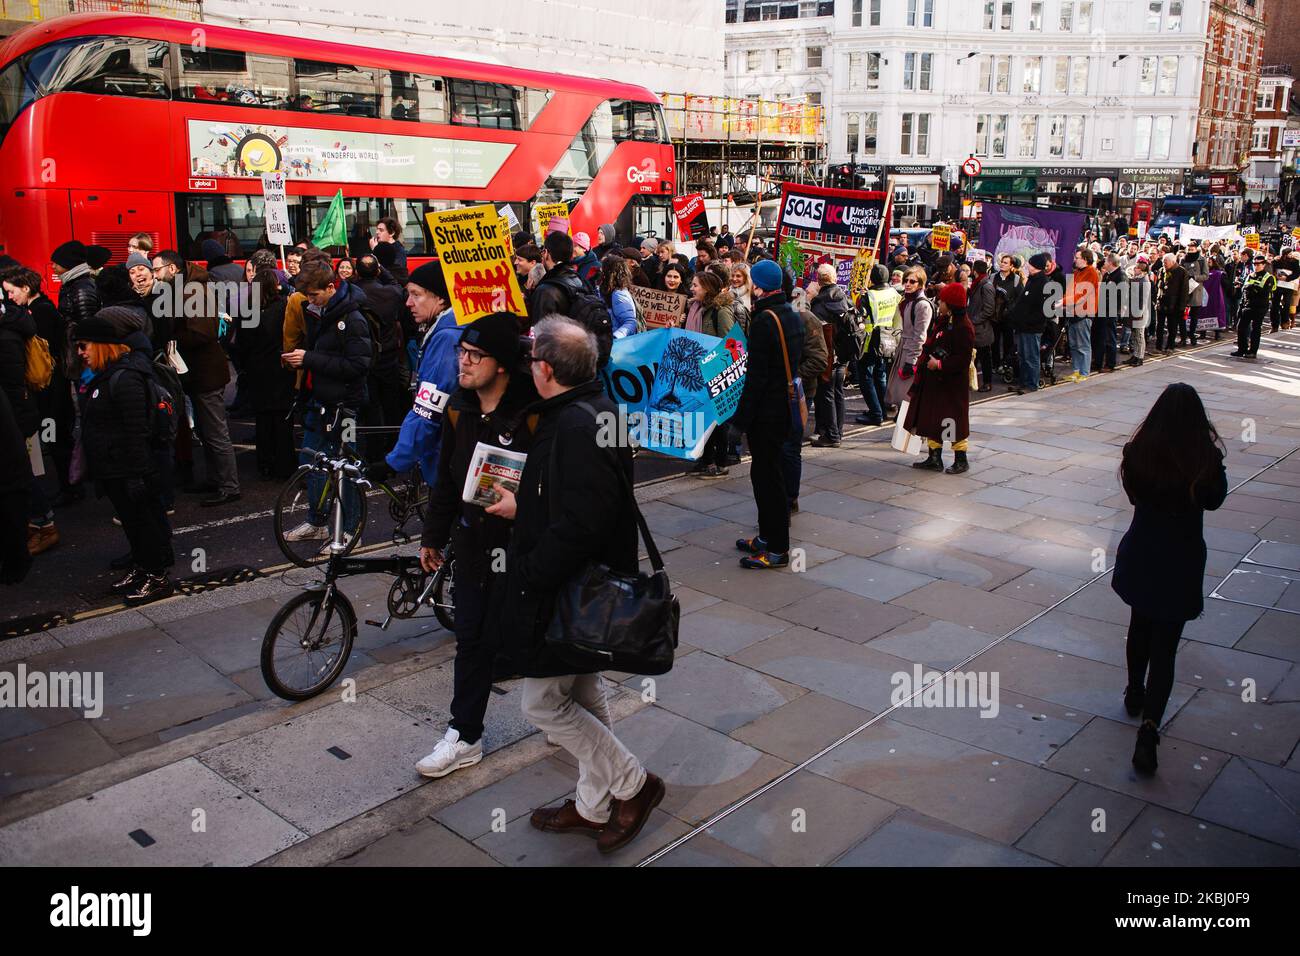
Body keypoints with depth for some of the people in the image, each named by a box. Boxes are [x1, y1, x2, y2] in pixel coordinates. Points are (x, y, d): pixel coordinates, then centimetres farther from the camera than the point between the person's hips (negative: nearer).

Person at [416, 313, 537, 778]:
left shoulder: (532, 413, -19)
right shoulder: (459, 409, 2)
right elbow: (447, 480, 12)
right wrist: (432, 537, 16)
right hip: (472, 544, 6)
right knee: (472, 640, 14)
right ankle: (464, 737, 29)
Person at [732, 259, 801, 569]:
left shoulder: (764, 320, -18)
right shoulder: (793, 316, 11)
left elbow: (756, 374, -21)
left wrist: (742, 414, -16)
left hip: (766, 408, -9)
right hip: (786, 404, 10)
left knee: (765, 473, -3)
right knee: (769, 470, 18)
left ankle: (777, 549, 2)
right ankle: (768, 536, 28)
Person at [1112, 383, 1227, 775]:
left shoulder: (1138, 452, -10)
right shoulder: (1205, 458, -15)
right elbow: (1215, 499, 3)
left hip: (1140, 555, 3)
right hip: (1182, 561, -3)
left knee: (1140, 627, 25)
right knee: (1165, 645, 1)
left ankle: (1135, 694, 43)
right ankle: (1149, 725, -10)